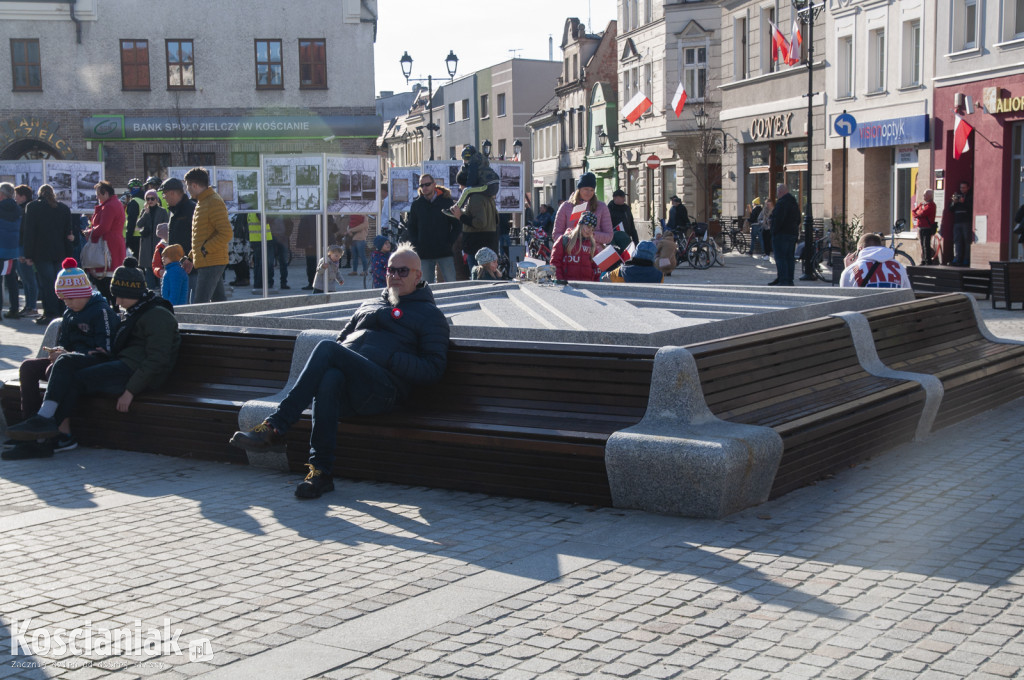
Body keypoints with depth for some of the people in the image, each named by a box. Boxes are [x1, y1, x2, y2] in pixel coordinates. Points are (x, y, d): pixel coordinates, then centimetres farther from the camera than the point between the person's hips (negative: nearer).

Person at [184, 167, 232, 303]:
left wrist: (205, 250, -19)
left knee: (200, 303, -13)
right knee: (218, 299, 12)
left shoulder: (214, 202, -13)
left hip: (211, 262, -10)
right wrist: (191, 257, 19)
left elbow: (226, 233, -22)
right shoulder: (202, 202, 19)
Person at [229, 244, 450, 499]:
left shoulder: (429, 315, 16)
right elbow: (342, 339, 34)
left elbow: (434, 369, 5)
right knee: (329, 380, -35)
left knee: (326, 348, -29)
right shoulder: (369, 305, 35)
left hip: (383, 388, -4)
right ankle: (321, 471, -36)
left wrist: (390, 359, -8)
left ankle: (275, 427, -32)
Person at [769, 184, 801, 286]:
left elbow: (778, 220, -22)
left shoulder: (781, 203, -15)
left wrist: (774, 232, -16)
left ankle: (783, 281, -11)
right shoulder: (794, 203, 17)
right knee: (790, 258, 11)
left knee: (780, 258, -8)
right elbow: (798, 220, 21)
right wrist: (795, 230, 20)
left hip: (781, 235, -9)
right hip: (793, 234, 10)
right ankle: (789, 280, 13)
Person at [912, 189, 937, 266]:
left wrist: (916, 214, 0)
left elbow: (923, 213, -19)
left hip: (928, 228, -8)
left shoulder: (931, 205, -9)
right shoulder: (921, 204, 16)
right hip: (920, 227, 8)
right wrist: (917, 215, -5)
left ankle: (928, 261, -8)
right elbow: (913, 211, 15)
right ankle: (923, 261, 16)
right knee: (922, 245, 11)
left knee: (926, 245, -10)